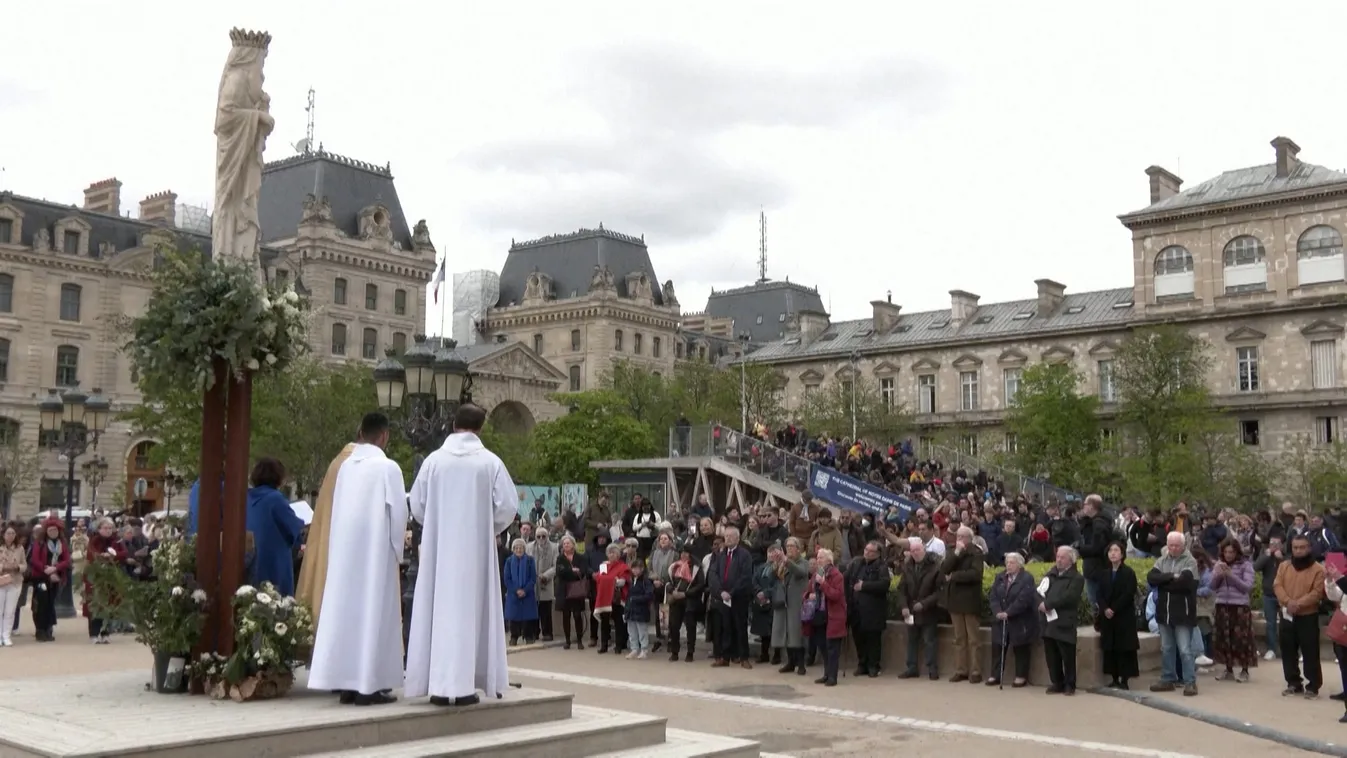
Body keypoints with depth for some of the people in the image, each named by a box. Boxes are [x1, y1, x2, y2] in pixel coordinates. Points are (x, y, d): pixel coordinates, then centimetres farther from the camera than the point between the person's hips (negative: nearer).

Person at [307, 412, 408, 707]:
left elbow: (337, 511, 10)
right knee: (373, 612, -2)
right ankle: (368, 684, -3)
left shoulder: (345, 466, 7)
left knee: (346, 610, 8)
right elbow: (398, 512, -8)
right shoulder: (387, 467, -8)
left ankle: (346, 683, 11)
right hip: (375, 550, -5)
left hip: (344, 550, 6)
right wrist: (397, 548, 6)